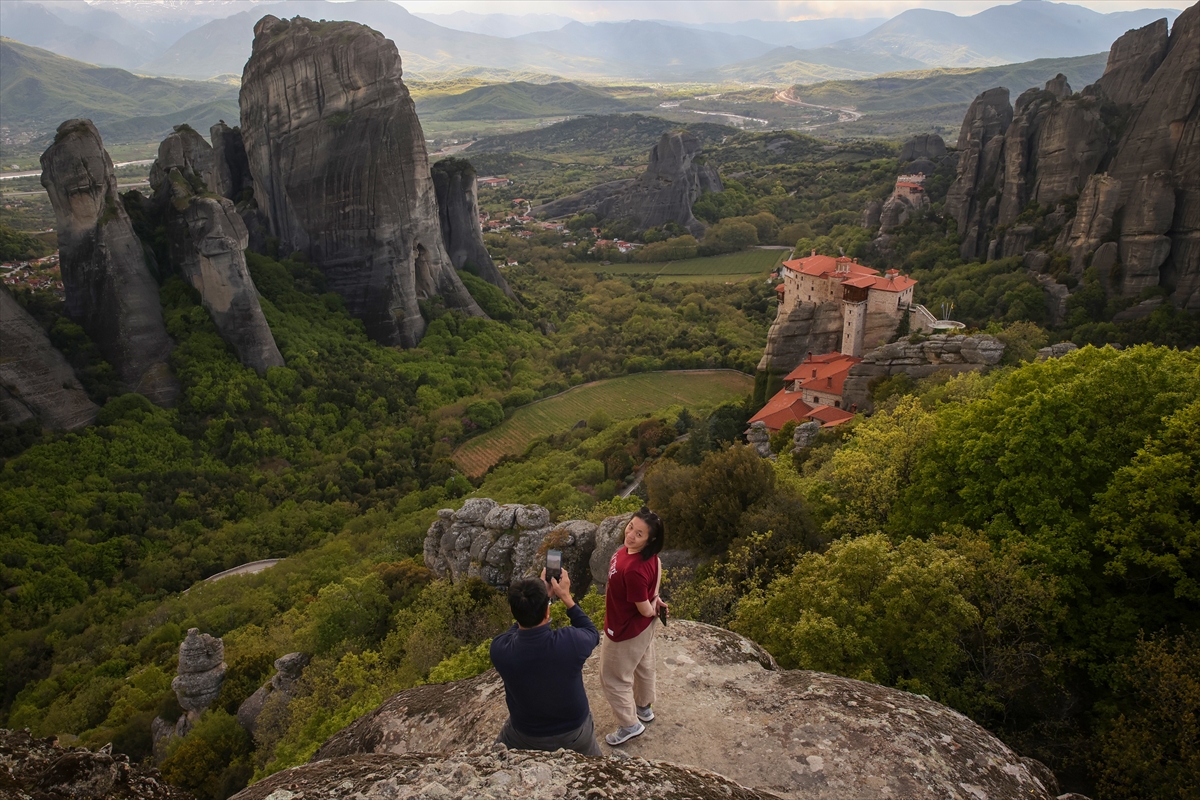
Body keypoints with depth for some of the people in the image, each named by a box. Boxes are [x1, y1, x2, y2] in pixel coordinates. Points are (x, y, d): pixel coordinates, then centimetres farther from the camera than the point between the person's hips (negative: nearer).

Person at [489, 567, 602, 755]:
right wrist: (566, 597, -5)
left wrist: (543, 595, 0)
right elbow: (593, 634, -7)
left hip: (526, 735, 1)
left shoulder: (500, 648, -29)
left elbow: (517, 628, -2)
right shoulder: (571, 641, -33)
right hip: (575, 730, 0)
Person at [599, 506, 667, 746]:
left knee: (613, 678, 16)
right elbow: (657, 570, 7)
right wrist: (655, 597, 2)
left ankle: (630, 725, 36)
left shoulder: (634, 570, -42)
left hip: (627, 631, -9)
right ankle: (644, 708, 55)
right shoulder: (649, 554, -16)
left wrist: (655, 608, -6)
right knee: (643, 666, 30)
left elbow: (645, 610, -27)